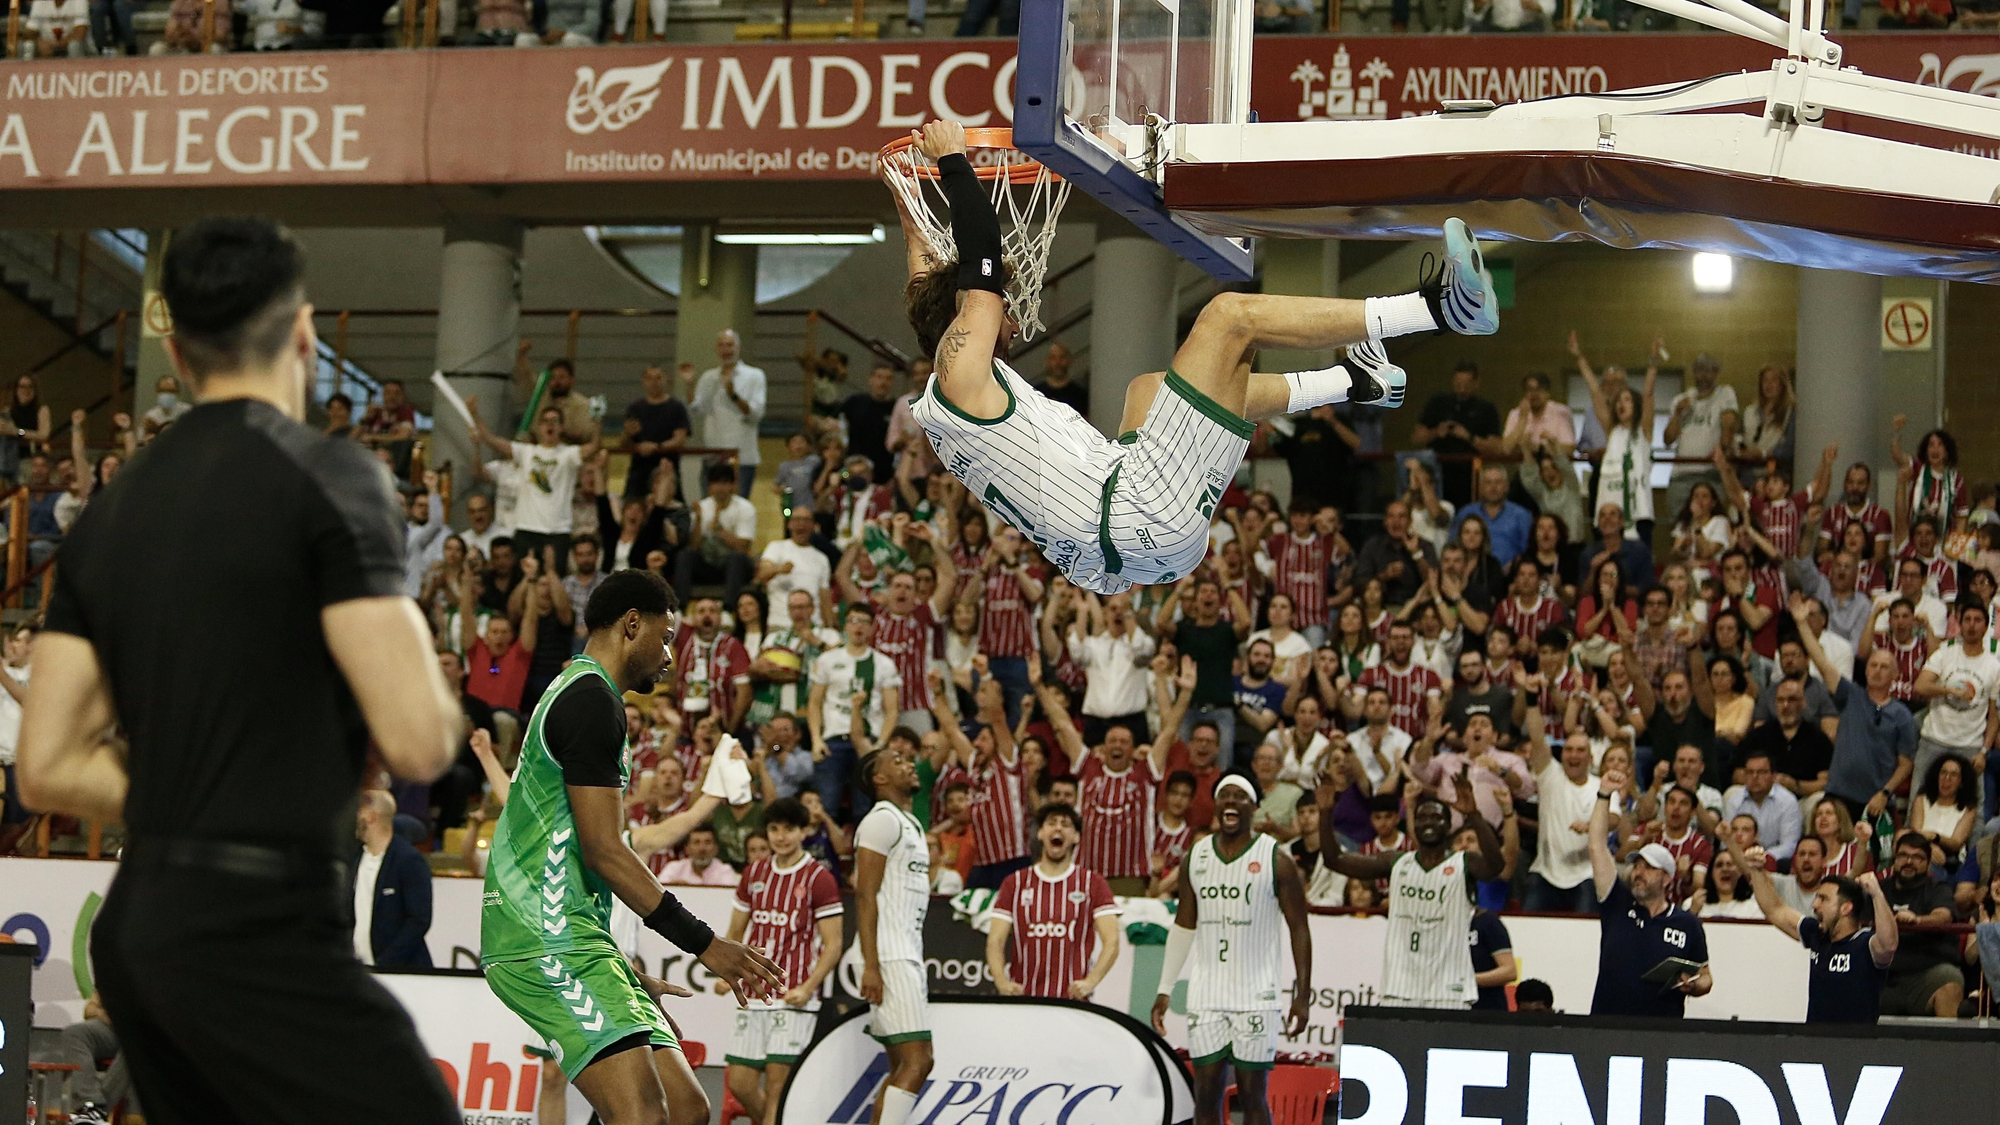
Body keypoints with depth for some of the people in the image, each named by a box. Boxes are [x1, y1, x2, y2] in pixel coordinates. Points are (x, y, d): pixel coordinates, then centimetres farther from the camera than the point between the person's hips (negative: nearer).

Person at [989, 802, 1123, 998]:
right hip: (1021, 998, 1)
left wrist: (1090, 982, -16)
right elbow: (995, 941, 6)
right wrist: (1002, 982, -12)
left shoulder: (1093, 883, 9)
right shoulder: (1014, 884, 13)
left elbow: (1111, 943, 0)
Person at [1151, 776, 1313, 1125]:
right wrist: (1165, 989, 12)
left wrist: (1302, 995, -7)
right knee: (1206, 1093, 4)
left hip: (1255, 996, -4)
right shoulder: (1195, 857, 10)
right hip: (1205, 995, 4)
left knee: (1252, 1094, -3)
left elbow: (1299, 929, -2)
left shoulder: (1276, 860, -3)